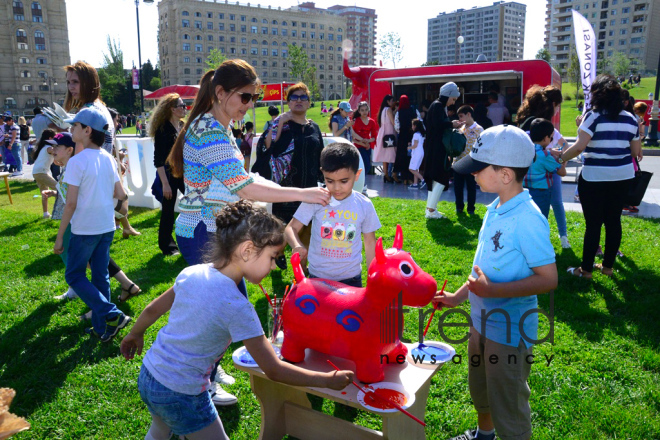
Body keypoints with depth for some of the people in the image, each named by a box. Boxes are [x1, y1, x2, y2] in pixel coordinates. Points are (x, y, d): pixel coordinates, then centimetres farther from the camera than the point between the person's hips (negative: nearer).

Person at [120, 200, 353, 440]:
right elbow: (274, 370, -22)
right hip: (181, 396, -8)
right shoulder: (237, 307, -28)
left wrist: (135, 334, 28)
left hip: (147, 376, 8)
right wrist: (328, 380, -13)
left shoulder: (191, 273, -9)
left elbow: (152, 310, 8)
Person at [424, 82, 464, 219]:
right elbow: (438, 124, -26)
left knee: (436, 178, 13)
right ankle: (431, 210, -6)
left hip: (437, 147, 11)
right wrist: (452, 124, -13)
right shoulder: (437, 106, -13)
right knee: (441, 178, -8)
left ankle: (430, 208, 19)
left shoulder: (439, 106, 17)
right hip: (436, 148, -11)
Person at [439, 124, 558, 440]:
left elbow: (548, 279, -24)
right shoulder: (495, 210, 1)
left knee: (507, 406, 10)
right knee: (480, 389, 29)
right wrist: (458, 296, 11)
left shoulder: (528, 219, -25)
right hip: (482, 319, 9)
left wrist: (492, 290, -26)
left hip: (510, 331, -9)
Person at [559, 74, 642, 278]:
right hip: (623, 176, 6)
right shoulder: (630, 119, 6)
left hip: (595, 177, -5)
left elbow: (579, 146, -21)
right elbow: (636, 152, 10)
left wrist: (560, 158, -7)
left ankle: (586, 269, 10)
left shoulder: (593, 116, -11)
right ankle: (608, 266, 24)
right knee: (613, 220, 13)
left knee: (593, 223, 1)